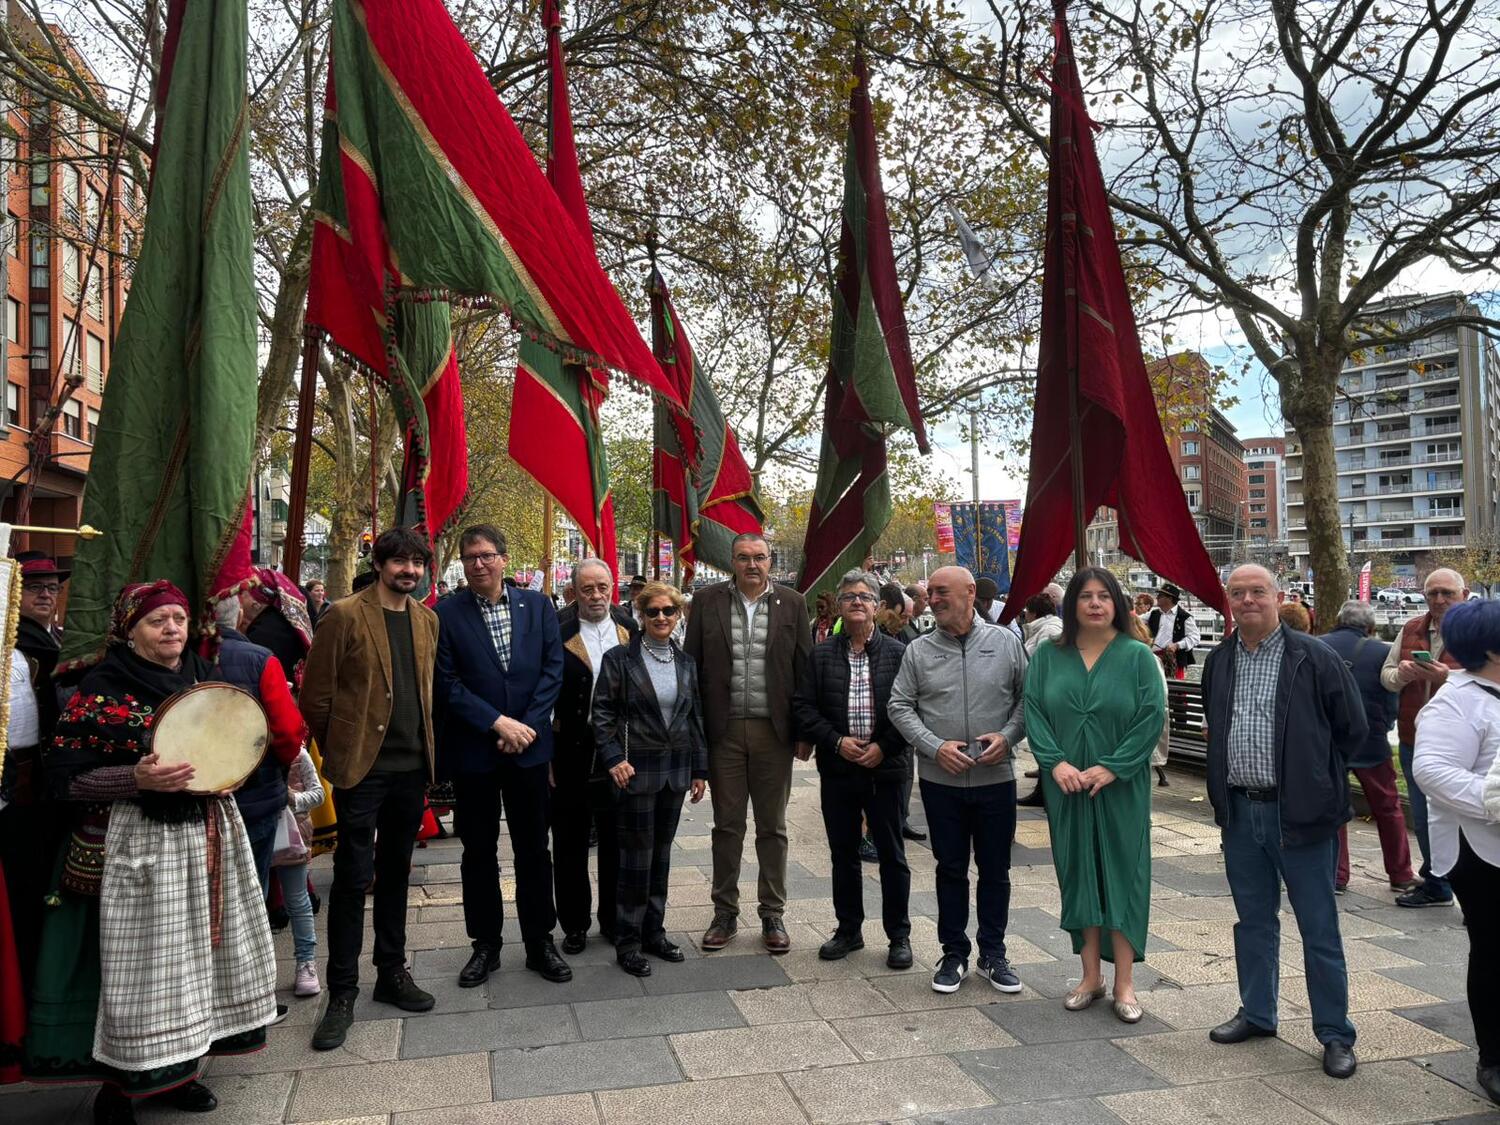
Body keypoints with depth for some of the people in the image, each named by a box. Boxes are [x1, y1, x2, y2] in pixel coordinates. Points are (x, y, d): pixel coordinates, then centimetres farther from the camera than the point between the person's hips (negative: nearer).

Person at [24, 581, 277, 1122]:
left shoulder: (206, 677, 7)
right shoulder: (102, 689, -10)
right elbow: (63, 777, -12)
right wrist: (137, 779, -25)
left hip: (206, 837, 6)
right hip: (138, 845, -6)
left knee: (195, 957, 13)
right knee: (138, 966, 0)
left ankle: (176, 1069, 30)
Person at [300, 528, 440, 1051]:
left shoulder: (427, 620, 9)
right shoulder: (345, 615, -8)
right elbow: (315, 696, -6)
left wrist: (425, 745, 13)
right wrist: (338, 751, 1)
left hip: (412, 768, 5)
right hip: (362, 769, -5)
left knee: (395, 871, 16)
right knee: (353, 878, 1)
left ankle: (392, 973, 28)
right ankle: (342, 992, 14)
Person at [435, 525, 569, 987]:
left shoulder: (538, 605, 2)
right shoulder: (447, 614, -4)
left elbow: (553, 669, -1)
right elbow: (447, 683, -8)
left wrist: (527, 726, -10)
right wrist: (498, 722, -15)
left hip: (529, 747, 1)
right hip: (472, 752, -1)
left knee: (534, 848, 10)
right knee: (478, 852, 11)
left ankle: (540, 943, 23)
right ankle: (485, 945, 25)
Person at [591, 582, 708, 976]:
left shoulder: (686, 662, 8)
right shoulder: (619, 659, -6)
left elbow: (696, 717, 11)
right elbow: (602, 713, -5)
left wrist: (700, 770, 10)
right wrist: (614, 758, -15)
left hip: (675, 769, 5)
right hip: (637, 769, -5)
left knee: (661, 853, 12)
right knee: (636, 856, 0)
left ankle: (654, 932, 25)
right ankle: (628, 941, 12)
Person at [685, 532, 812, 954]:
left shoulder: (791, 603, 2)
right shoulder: (708, 600, 2)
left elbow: (804, 668, 3)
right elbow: (693, 665, 2)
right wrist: (694, 729, -3)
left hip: (774, 730, 0)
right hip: (724, 730, 0)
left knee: (773, 827, 10)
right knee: (726, 825, 10)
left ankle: (772, 914, 22)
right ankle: (725, 913, 23)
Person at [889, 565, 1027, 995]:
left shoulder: (1005, 642, 0)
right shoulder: (918, 651, 0)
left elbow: (1026, 697, 5)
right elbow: (900, 706, -1)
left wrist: (1008, 736, -11)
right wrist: (935, 746, -13)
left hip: (995, 778, 0)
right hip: (941, 780, 0)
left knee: (995, 871, 11)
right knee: (951, 870, 11)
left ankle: (993, 954, 26)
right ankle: (954, 955, 24)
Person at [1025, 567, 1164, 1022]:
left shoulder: (1138, 656, -3)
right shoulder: (1047, 656, 3)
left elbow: (1152, 717, -8)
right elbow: (1034, 711, 0)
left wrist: (1110, 767, -15)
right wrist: (1055, 762, -14)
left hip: (1120, 787, -2)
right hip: (1067, 786, 2)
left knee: (1121, 873, 3)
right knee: (1077, 872, 8)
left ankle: (1124, 983, 12)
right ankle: (1091, 975, 19)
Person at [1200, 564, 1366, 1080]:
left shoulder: (1315, 658, -8)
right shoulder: (1218, 662, 8)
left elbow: (1353, 728, -1)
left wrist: (1316, 779, 4)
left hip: (1298, 814, -5)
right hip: (1240, 812, 5)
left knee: (1319, 929, 5)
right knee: (1253, 921, 17)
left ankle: (1335, 1034, 17)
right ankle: (1256, 1013, 31)